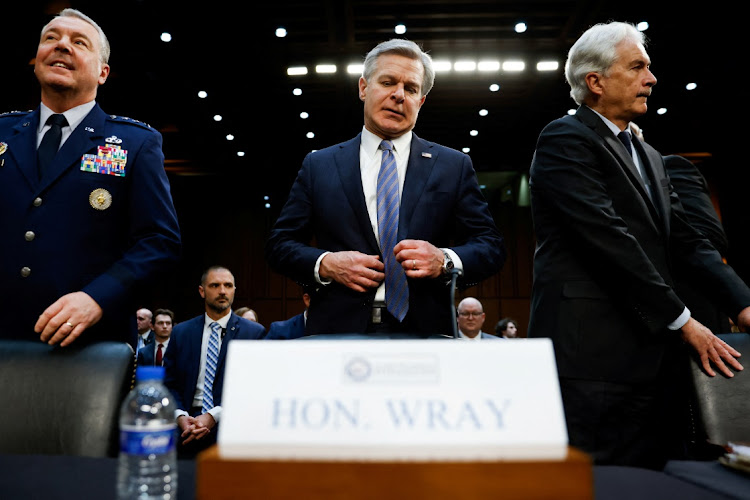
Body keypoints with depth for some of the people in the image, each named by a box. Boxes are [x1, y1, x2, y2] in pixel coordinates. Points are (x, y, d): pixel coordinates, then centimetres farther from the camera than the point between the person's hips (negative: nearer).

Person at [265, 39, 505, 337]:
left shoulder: (454, 166, 9)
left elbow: (491, 248, 6)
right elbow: (279, 245, 9)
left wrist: (444, 260, -13)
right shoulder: (318, 165, 10)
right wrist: (324, 264, -9)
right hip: (338, 331, 0)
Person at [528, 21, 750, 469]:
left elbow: (686, 240, 15)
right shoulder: (565, 139, -5)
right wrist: (682, 320, -10)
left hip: (650, 356, 8)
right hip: (593, 355, -8)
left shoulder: (649, 157, 23)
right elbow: (607, 237, -14)